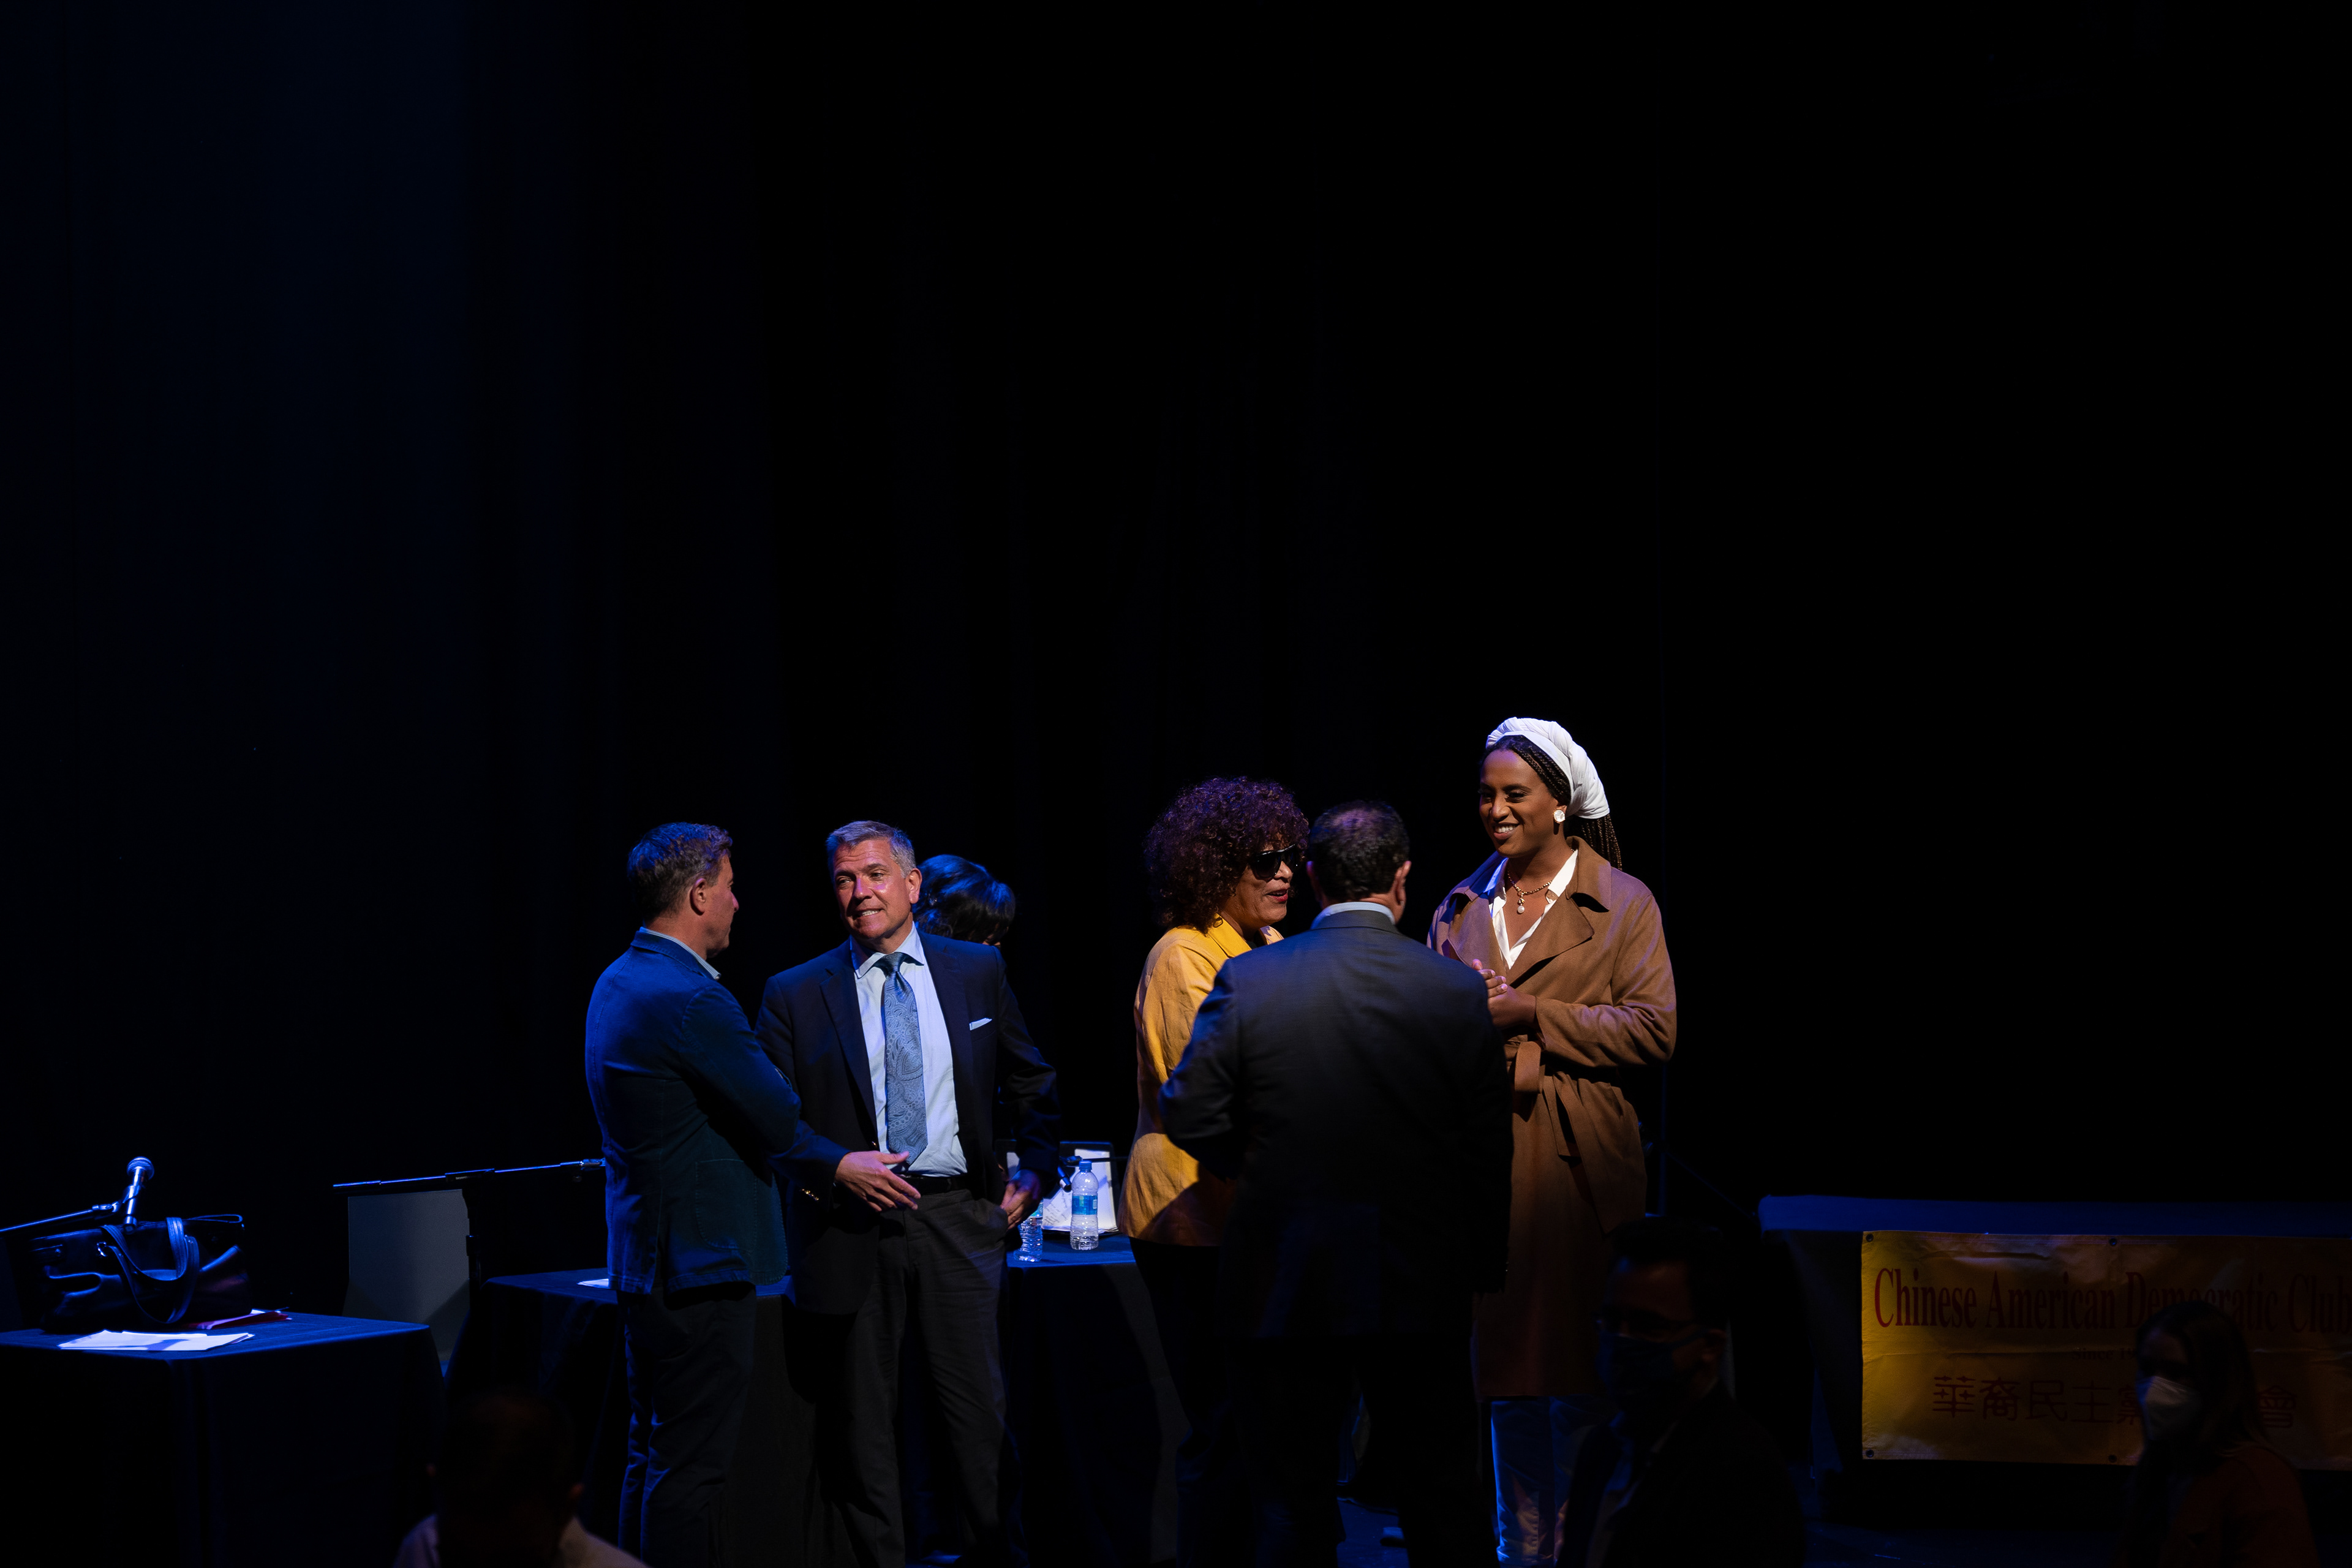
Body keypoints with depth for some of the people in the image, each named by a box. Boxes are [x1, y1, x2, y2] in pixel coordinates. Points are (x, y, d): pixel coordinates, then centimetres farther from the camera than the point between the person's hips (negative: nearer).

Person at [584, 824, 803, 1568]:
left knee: (653, 1459, 16)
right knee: (691, 1470, -5)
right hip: (699, 1261, -10)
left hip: (645, 1255, 10)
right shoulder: (691, 1000, -20)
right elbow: (780, 1121, -17)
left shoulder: (618, 983, 11)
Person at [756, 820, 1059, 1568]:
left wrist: (1036, 1168, 8)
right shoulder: (796, 994, 3)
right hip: (852, 1224, 0)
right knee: (861, 1418, 5)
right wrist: (837, 1164, -13)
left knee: (980, 1404, 0)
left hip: (955, 1221, 1)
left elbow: (1029, 1081, 19)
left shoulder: (977, 971, 9)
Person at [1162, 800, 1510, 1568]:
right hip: (1421, 1288, 1)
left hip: (1284, 1282, 0)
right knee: (1443, 1503, 11)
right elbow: (1490, 1149, -2)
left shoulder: (1247, 981, -8)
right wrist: (1484, 1266, 9)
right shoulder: (1458, 990, -5)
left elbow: (1188, 1116, -5)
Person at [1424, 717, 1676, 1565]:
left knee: (1580, 1368, -4)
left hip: (1579, 1163, -4)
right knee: (1507, 1367, 6)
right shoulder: (1461, 906, 14)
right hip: (1484, 1154, 4)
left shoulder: (1623, 903, 1)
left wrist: (1533, 1015, -13)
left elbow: (1654, 1027, -7)